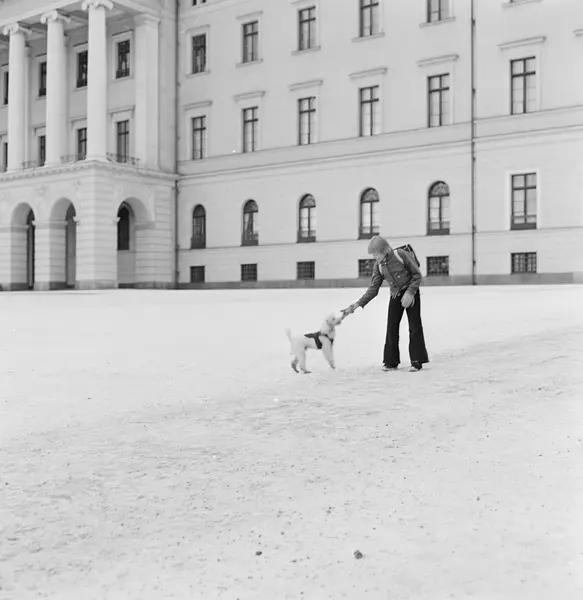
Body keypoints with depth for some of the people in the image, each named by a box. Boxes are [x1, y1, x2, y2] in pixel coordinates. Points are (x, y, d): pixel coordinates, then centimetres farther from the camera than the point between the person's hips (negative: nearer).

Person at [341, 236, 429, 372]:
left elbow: (417, 274, -11)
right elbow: (373, 289, -3)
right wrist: (358, 304, -13)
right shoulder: (379, 266, -4)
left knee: (415, 326, -5)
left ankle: (417, 361, 1)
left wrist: (410, 292, -21)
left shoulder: (401, 255, -17)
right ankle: (391, 362, 8)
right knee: (391, 327, 0)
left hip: (411, 293, -5)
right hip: (395, 296, 5)